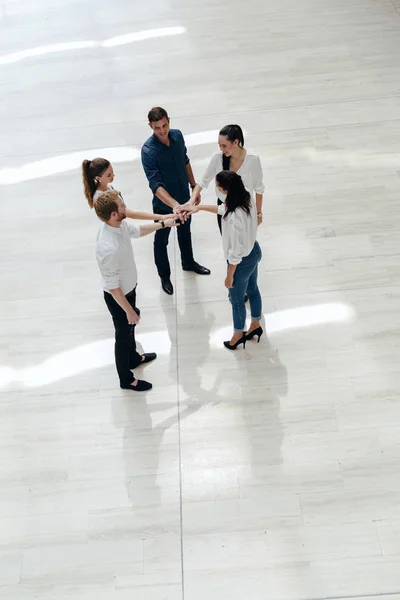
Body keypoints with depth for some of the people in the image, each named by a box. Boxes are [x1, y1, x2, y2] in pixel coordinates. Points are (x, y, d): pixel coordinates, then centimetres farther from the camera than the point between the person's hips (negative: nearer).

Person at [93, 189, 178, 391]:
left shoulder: (118, 224, -14)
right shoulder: (109, 248, -41)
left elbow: (137, 230, 12)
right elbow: (112, 287, -30)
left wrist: (163, 223, 14)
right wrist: (129, 311, -20)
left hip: (128, 289, 8)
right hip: (118, 297, -8)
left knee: (130, 328, 31)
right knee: (123, 335, 14)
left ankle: (134, 358, 59)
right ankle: (126, 379, 38)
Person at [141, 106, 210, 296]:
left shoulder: (177, 135, -11)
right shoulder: (148, 150, -30)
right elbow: (155, 185, -36)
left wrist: (194, 186, 12)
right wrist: (174, 205, -49)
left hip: (184, 197, 6)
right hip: (163, 204, -6)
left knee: (185, 232, 28)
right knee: (161, 241, 17)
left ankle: (188, 263, 54)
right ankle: (164, 276, 39)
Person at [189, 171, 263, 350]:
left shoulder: (234, 218, -38)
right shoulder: (246, 200, -12)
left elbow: (236, 252, -28)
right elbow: (224, 209, 11)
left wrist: (229, 276, -15)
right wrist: (200, 207, 17)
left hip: (242, 261, -8)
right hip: (254, 252, 8)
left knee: (237, 300, 17)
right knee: (253, 290, 29)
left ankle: (237, 336, 41)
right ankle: (255, 326, 53)